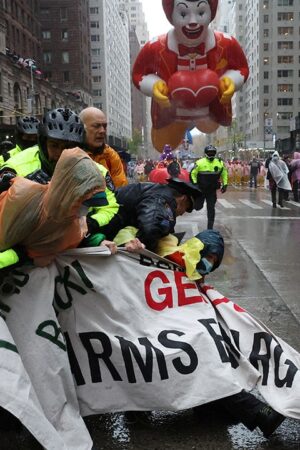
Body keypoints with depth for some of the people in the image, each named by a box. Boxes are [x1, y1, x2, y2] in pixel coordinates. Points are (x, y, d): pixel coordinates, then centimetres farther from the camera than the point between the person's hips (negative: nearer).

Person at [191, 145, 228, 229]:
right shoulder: (200, 163, -10)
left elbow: (224, 174, 12)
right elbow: (193, 173, -3)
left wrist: (225, 184, 6)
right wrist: (195, 183, -11)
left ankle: (210, 227, 9)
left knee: (211, 208, 1)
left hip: (212, 190, 2)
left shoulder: (220, 163, -1)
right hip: (201, 189, -1)